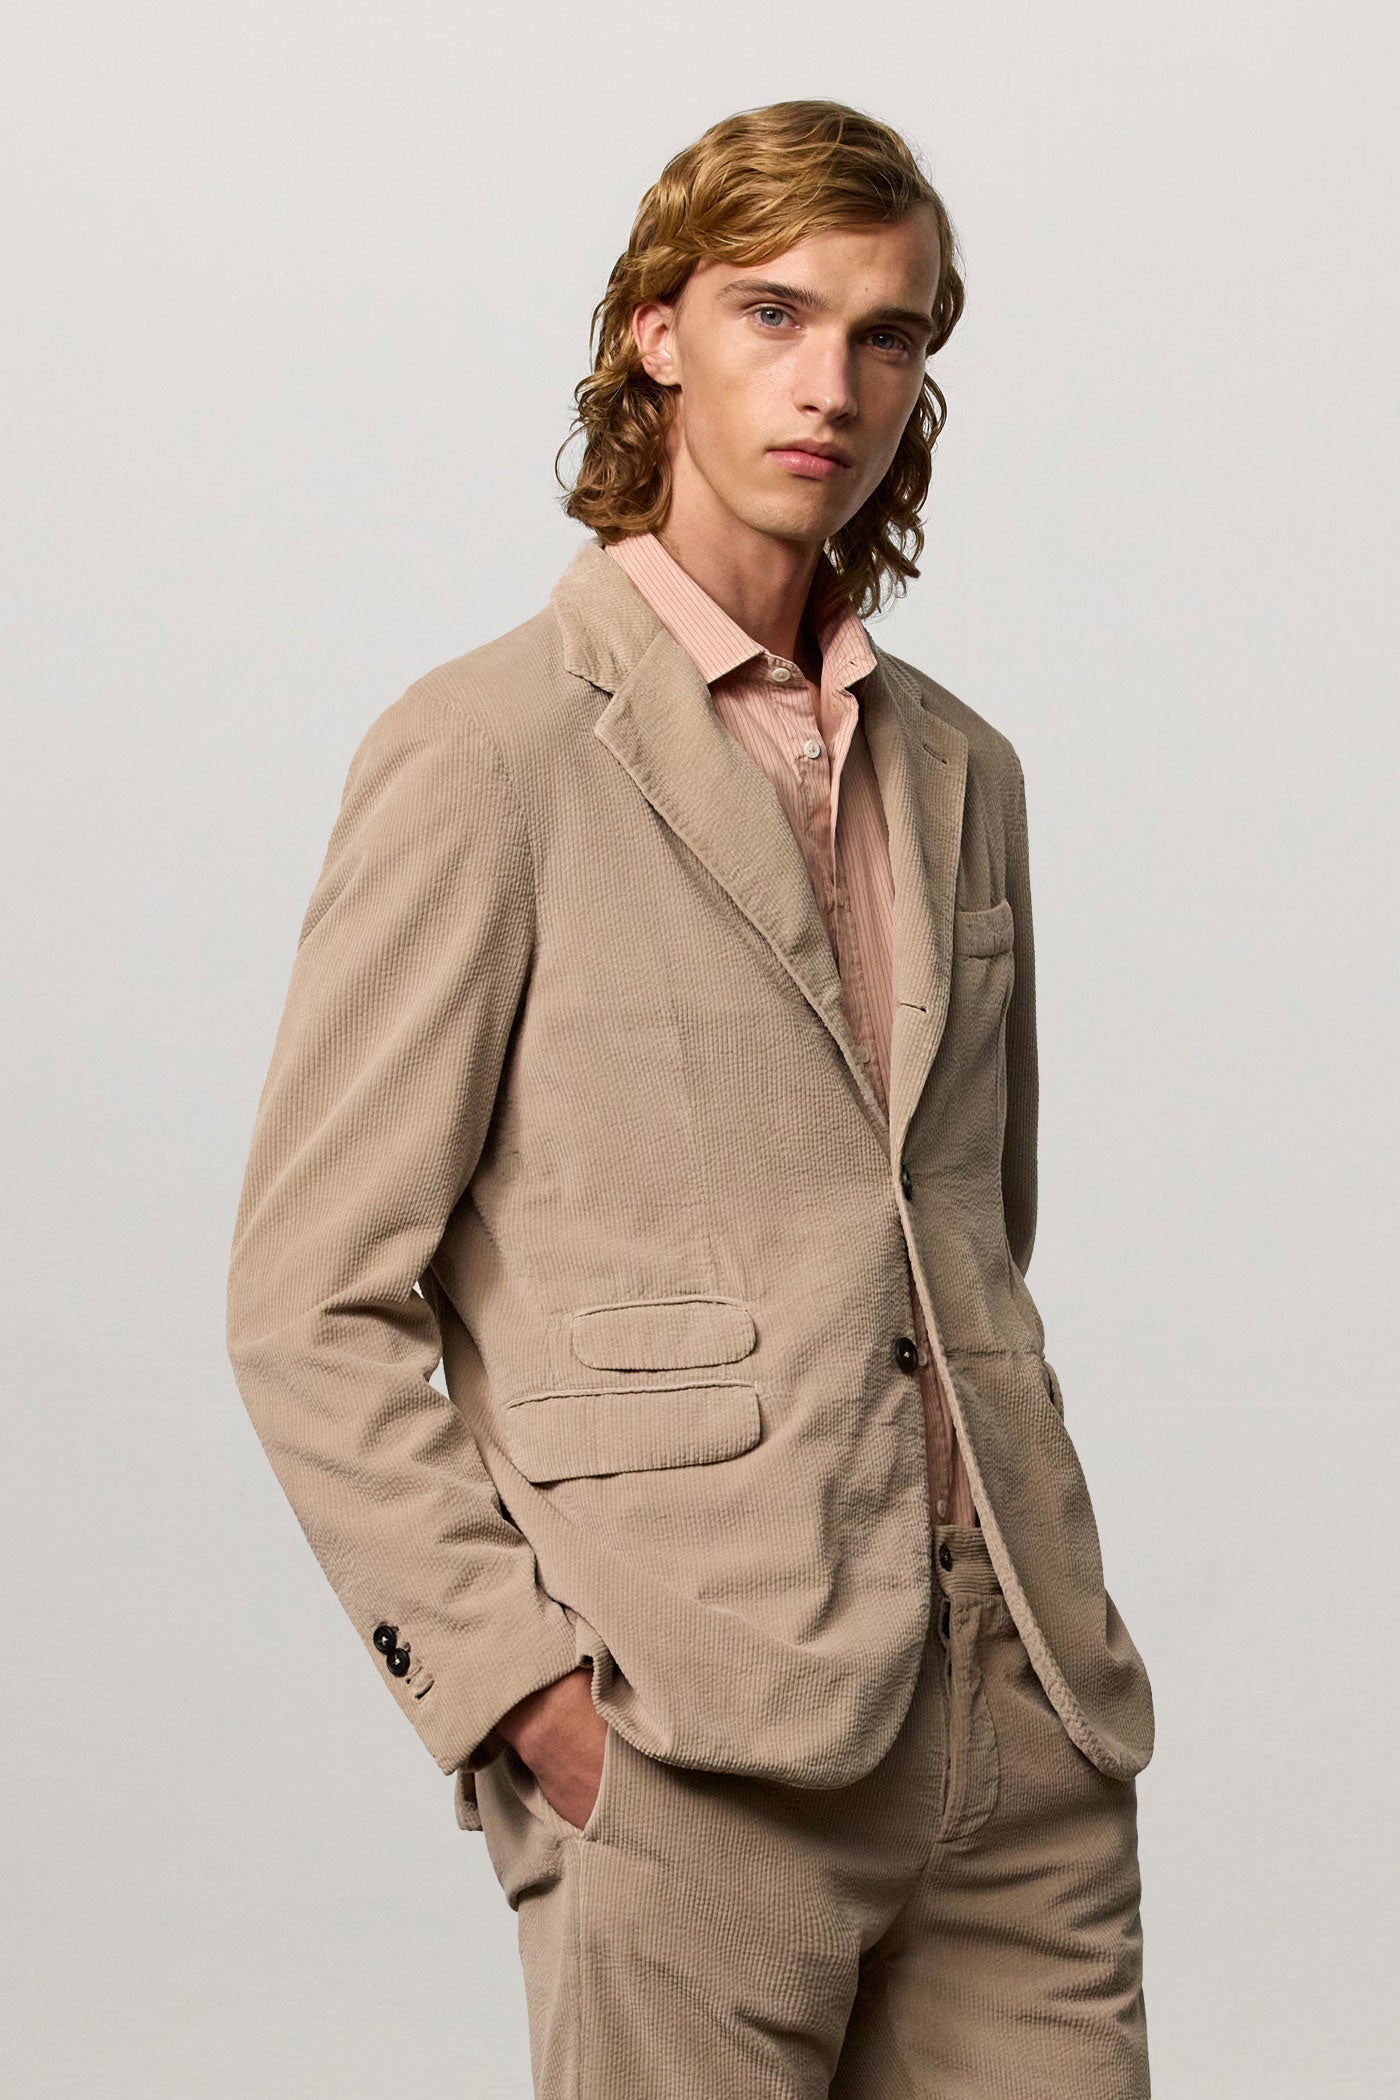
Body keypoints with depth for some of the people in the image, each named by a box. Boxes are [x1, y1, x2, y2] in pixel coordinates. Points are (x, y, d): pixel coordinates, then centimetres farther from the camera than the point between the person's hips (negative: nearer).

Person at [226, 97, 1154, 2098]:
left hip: (1026, 1727, 6)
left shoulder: (959, 770, 15)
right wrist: (522, 1688, -13)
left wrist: (1046, 1607, 14)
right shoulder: (487, 754, -4)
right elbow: (313, 1303, -6)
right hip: (689, 1741, -5)